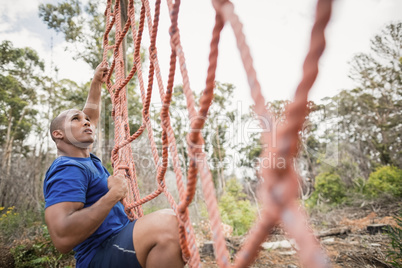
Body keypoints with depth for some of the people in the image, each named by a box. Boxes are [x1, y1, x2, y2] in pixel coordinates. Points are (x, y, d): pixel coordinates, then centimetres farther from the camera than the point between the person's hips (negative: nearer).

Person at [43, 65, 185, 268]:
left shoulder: (86, 160, 15)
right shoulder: (67, 170, -14)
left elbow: (92, 116, 28)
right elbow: (62, 238, -27)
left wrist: (96, 82, 28)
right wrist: (114, 194, -21)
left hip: (118, 244, 10)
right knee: (167, 224, -37)